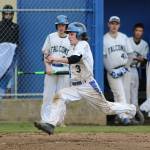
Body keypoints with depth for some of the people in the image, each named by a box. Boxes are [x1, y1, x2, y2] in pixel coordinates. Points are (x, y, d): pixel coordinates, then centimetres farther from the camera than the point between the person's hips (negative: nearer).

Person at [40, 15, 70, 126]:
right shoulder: (51, 37, 7)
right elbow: (45, 54, 7)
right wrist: (47, 67, -6)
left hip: (65, 70, 0)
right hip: (51, 68, 0)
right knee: (48, 95, -4)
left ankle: (60, 120, 7)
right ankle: (45, 120, -3)